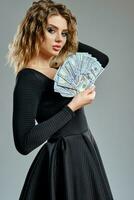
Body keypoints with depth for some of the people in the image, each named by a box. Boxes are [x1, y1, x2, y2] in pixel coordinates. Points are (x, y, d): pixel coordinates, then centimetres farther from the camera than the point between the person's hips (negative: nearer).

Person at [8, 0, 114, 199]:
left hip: (83, 153, 9)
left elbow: (102, 59, 17)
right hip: (64, 159, -9)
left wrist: (71, 41, 5)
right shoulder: (29, 78, -18)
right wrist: (72, 106, -24)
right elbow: (24, 143, -28)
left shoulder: (60, 69, 6)